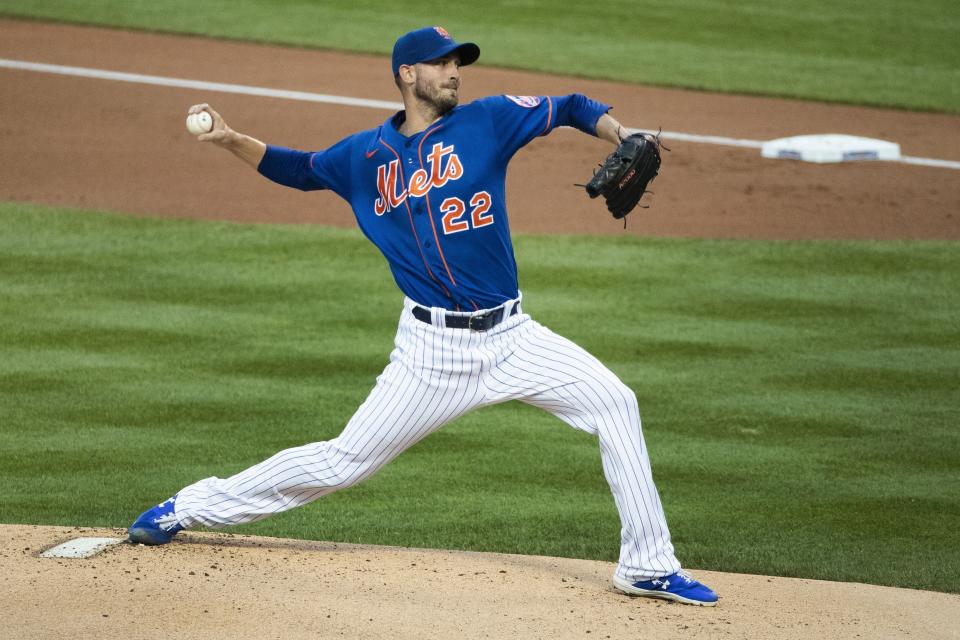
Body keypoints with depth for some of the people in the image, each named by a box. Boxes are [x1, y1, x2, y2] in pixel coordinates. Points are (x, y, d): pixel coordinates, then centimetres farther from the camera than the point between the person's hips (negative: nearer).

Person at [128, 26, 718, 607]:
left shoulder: (486, 121, 2)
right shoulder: (368, 154, 6)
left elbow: (571, 109, 5)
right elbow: (297, 169, 20)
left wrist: (625, 140, -14)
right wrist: (231, 141, 5)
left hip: (510, 336, 1)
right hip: (432, 349, -1)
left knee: (615, 405, -12)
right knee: (344, 462, 0)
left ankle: (648, 567, -2)